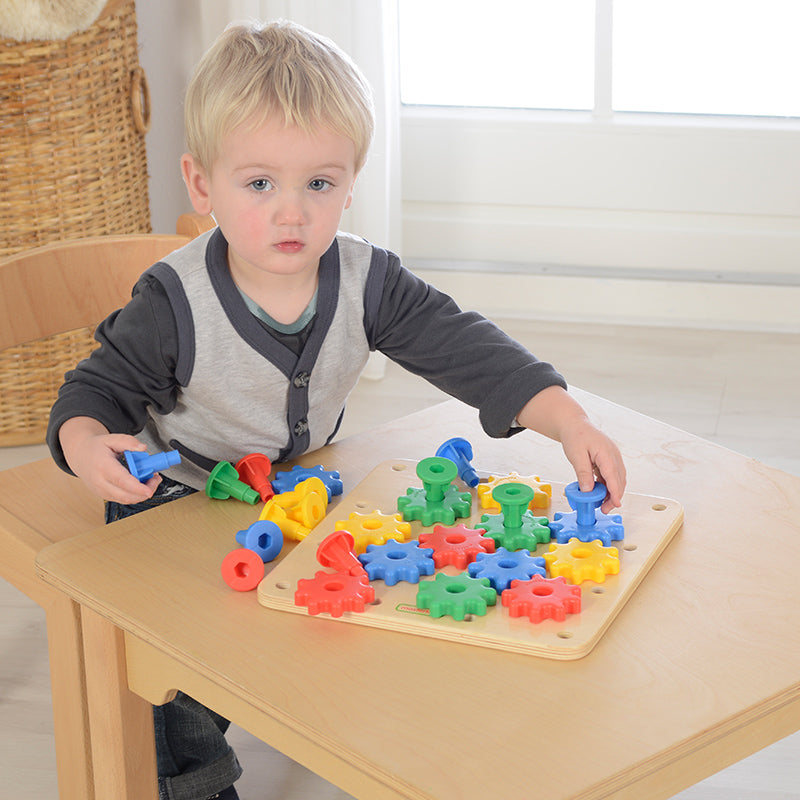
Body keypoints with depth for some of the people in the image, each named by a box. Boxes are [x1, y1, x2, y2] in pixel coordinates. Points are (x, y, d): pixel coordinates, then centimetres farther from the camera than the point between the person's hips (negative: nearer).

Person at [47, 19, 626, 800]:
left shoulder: (366, 280, -18)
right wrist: (86, 444, -41)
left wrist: (568, 421, -34)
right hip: (178, 501, -4)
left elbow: (465, 347, -21)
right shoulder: (174, 304, -27)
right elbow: (99, 385, -16)